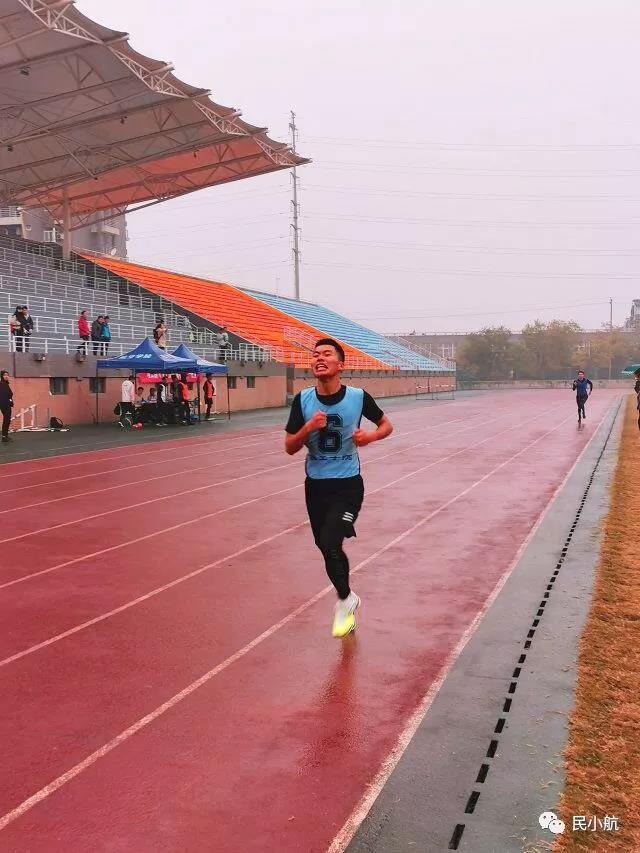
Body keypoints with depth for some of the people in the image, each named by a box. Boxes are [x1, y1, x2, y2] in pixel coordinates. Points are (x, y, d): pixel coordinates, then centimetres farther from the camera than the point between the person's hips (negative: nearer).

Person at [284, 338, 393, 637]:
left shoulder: (358, 397, -11)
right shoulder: (302, 400, -6)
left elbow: (387, 425, 6)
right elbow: (289, 448, -3)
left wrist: (371, 436, -16)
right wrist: (308, 427, -22)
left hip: (348, 485, -3)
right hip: (315, 485, 3)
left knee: (329, 544, -17)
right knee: (328, 547, 14)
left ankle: (344, 600, 11)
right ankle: (349, 600, 40)